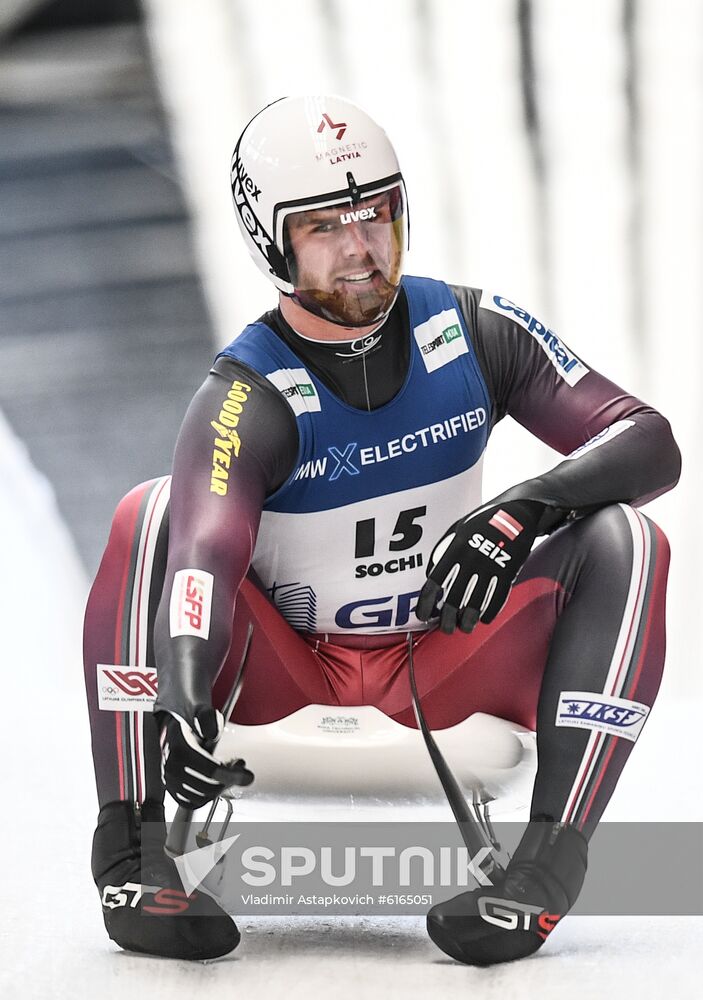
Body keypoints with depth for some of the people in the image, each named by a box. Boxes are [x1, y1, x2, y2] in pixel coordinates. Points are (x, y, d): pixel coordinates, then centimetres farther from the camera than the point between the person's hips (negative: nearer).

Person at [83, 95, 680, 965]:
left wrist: (525, 508, -32)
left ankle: (550, 859, -30)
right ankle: (130, 849, -27)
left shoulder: (473, 331, -9)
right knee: (154, 516, -27)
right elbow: (204, 555, -36)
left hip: (445, 664, 2)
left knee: (621, 541, -21)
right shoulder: (246, 396, -19)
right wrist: (182, 689, -57)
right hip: (283, 670, -2)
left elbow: (650, 442, -13)